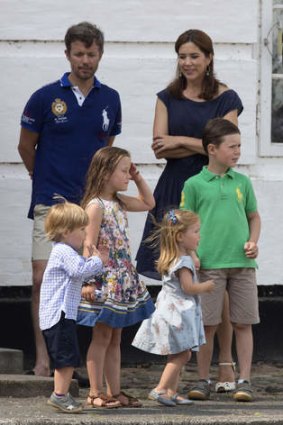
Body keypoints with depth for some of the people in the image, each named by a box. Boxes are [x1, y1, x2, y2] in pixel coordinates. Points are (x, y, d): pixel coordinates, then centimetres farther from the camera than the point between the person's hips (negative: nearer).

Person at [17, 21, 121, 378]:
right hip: (51, 204, -3)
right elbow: (26, 147, 9)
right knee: (43, 279, -10)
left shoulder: (109, 100, 7)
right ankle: (42, 357, -5)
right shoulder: (45, 98, -3)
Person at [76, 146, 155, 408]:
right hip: (104, 279, -9)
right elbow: (89, 246, -17)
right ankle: (95, 393, -1)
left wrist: (138, 179, 15)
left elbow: (148, 203, 28)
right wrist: (90, 282, -23)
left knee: (115, 338, 11)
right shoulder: (95, 206, -14)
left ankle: (114, 391, 14)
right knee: (101, 337, -5)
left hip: (122, 278, 9)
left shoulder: (119, 202, 12)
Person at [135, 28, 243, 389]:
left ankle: (225, 363, 0)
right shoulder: (168, 98, 11)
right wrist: (203, 147, -9)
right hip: (175, 192, 2)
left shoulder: (226, 99, 3)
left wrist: (181, 141, -8)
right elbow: (160, 148, 0)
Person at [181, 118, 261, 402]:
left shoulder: (242, 182, 10)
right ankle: (203, 379, 11)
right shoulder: (195, 185, 1)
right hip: (209, 264, -2)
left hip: (242, 262, 3)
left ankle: (244, 380, 7)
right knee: (208, 325, 1)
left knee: (243, 323, 2)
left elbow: (254, 216, 18)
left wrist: (253, 241, 1)